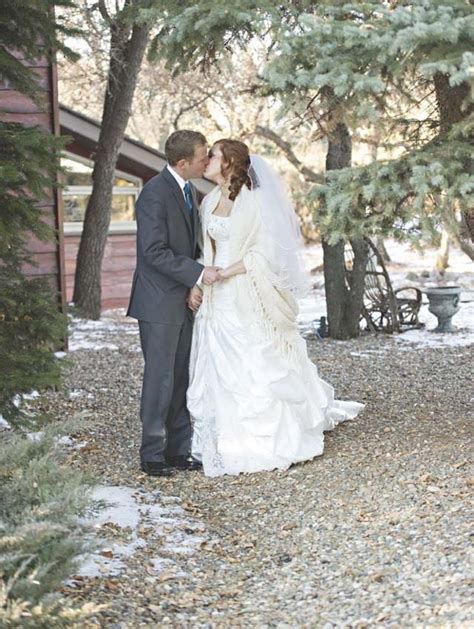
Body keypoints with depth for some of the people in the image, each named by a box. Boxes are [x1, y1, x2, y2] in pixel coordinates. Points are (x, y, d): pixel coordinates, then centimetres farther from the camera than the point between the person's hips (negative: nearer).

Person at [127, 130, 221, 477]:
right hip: (160, 303, -8)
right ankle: (153, 455, 7)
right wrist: (199, 273, -21)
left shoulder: (189, 190, 12)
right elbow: (154, 252, -21)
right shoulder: (155, 193, -16)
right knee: (160, 378, -3)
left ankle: (179, 450, 19)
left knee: (183, 378, 11)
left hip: (184, 301, 8)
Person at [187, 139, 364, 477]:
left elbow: (264, 252, -13)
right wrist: (197, 281, -3)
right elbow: (206, 250, 13)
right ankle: (228, 445, 17)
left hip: (248, 300, -6)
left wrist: (225, 273, -18)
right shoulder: (209, 202, 10)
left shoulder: (254, 201, -10)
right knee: (219, 372, 8)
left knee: (257, 370, -1)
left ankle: (271, 446, 11)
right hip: (217, 301, 7)